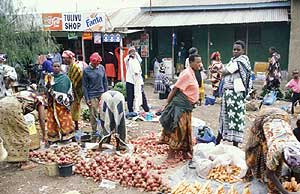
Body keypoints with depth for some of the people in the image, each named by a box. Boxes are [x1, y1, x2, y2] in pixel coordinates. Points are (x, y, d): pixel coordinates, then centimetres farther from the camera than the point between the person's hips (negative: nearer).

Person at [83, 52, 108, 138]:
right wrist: (87, 98, -7)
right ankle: (94, 131, 13)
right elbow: (84, 86, -3)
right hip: (92, 96, -3)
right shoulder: (86, 71, -6)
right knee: (93, 114, 1)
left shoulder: (101, 68, 2)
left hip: (102, 94, 3)